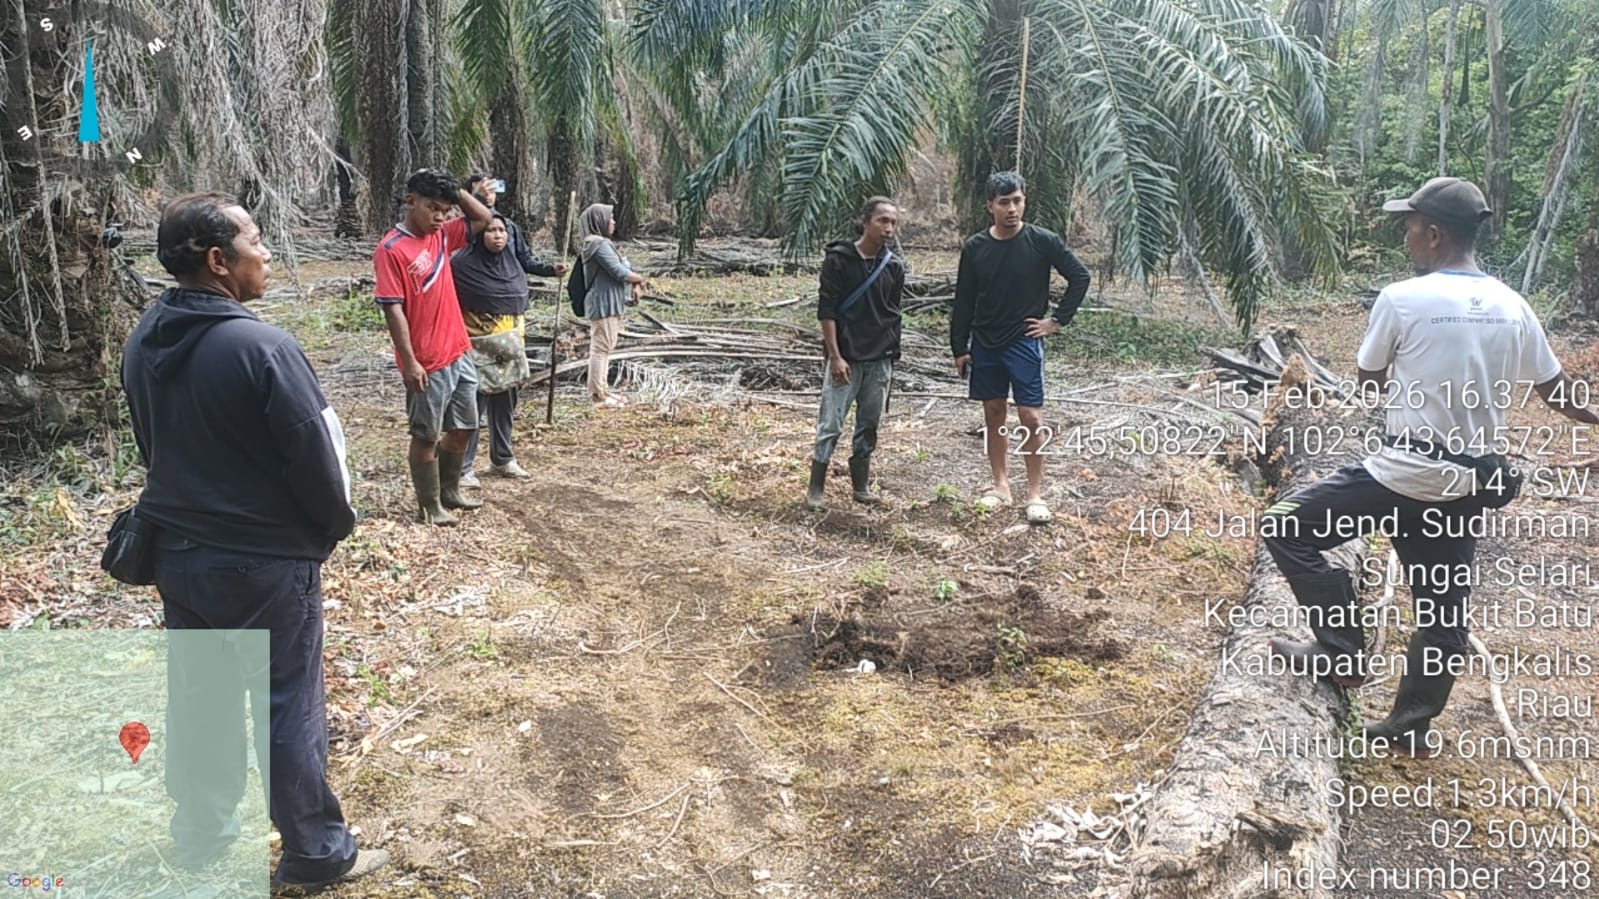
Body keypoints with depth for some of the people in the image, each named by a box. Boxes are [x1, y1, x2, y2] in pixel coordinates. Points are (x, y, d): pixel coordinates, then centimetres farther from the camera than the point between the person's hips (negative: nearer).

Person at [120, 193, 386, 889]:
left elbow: (152, 445, 11)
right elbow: (316, 455, -19)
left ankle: (201, 833, 38)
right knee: (288, 708, 6)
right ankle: (316, 853, 21)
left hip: (177, 552, 7)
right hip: (267, 562, -7)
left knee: (197, 696, 20)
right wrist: (336, 523, 0)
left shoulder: (142, 342, 0)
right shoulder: (262, 348, -24)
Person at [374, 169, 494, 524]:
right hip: (427, 363, -8)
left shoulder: (442, 235, 6)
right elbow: (393, 310, -17)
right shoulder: (391, 249, -15)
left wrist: (454, 190, 1)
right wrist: (410, 362, -20)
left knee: (463, 426, 17)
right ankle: (429, 506, 18)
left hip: (460, 353, 8)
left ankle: (449, 492, 34)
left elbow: (483, 218, 16)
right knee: (426, 435, 5)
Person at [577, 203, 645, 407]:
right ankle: (597, 394, 0)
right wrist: (640, 279, -2)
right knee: (601, 348, -5)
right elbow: (620, 273, -20)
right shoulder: (600, 244, -17)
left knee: (604, 348, 16)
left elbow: (624, 267, 15)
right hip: (603, 303, -11)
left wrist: (635, 284, -1)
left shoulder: (600, 243, 15)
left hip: (608, 303, 11)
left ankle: (602, 390, 24)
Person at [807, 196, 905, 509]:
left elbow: (893, 315, 13)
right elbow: (826, 310, -8)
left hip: (880, 361, 4)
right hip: (845, 359, -4)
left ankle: (861, 484, 23)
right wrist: (835, 357, -13)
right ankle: (815, 488, 7)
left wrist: (891, 359, 13)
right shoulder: (838, 259, -7)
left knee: (869, 425, 10)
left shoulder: (894, 267, 6)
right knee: (830, 424, -3)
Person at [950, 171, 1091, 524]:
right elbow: (963, 302, 4)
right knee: (993, 413, 10)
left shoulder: (1043, 241, -9)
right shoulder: (975, 247, -2)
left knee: (1031, 417, -5)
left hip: (1025, 343, -3)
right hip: (984, 345, 3)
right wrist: (959, 348, 3)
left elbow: (1080, 277, -1)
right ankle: (1000, 486, 22)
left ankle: (1035, 493, 5)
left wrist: (1058, 320, -5)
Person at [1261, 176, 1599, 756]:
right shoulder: (1513, 308, 4)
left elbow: (1369, 381, 1)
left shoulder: (1402, 300, -12)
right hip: (1471, 481, 7)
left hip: (1407, 472, -7)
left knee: (1286, 529, 3)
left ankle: (1342, 651, 4)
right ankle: (1411, 726, 25)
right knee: (1443, 607, 15)